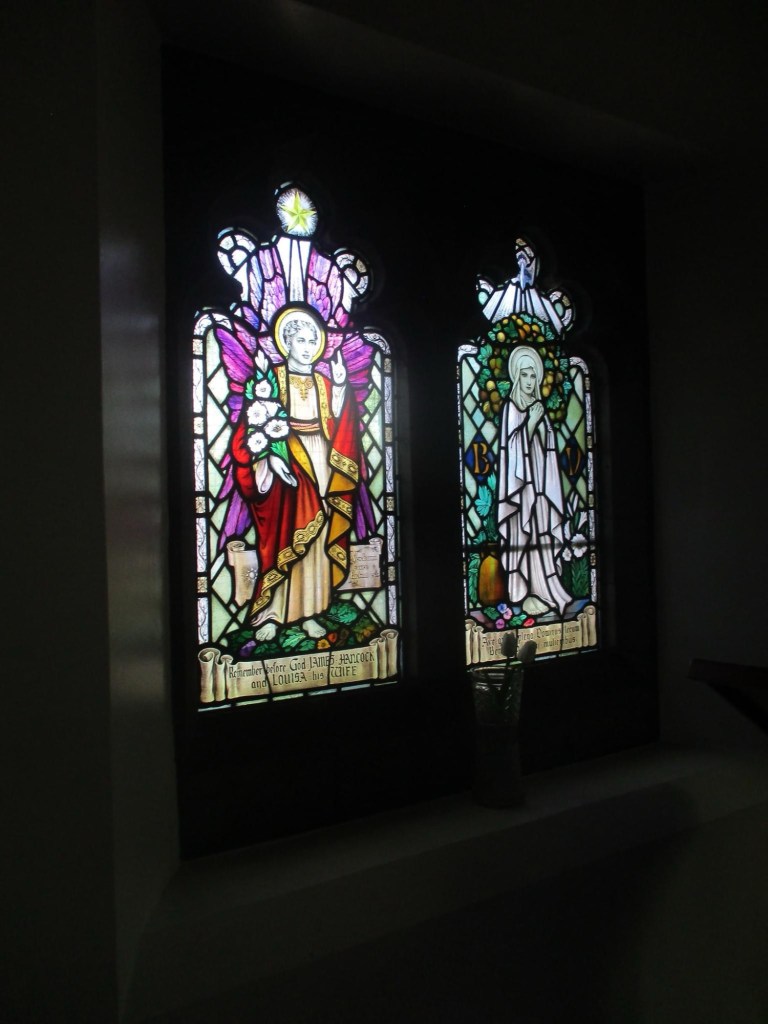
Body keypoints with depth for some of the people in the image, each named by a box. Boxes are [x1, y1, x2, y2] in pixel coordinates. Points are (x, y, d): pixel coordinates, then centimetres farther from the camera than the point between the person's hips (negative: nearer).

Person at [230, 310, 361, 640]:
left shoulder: (322, 383, 14)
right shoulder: (272, 378, 1)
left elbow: (334, 425, 3)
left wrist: (340, 387, -4)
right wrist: (270, 457, -19)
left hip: (319, 465, 4)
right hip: (287, 464, -4)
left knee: (316, 539, 4)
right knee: (283, 537, -7)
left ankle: (309, 612, 10)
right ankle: (269, 613, -1)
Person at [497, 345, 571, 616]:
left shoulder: (538, 407, 12)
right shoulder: (511, 407, -6)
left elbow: (547, 446, 14)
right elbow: (512, 446, -14)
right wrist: (531, 423, -19)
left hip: (539, 480, 6)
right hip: (520, 480, -6)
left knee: (541, 532, 7)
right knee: (523, 534, -5)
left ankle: (540, 587, 15)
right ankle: (524, 593, 0)